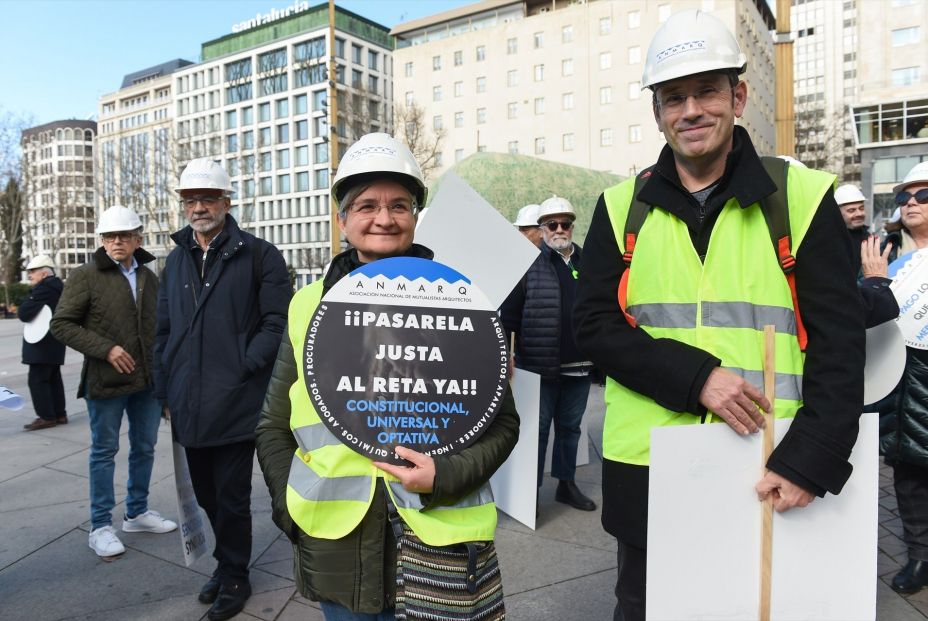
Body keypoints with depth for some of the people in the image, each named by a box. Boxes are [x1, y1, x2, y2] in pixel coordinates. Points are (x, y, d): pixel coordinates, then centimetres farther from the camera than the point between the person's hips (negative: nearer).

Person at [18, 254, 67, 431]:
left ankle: (47, 417, -2)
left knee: (37, 380, -4)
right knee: (53, 378, 13)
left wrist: (29, 299, -1)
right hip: (54, 342, 10)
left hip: (42, 343, -10)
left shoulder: (43, 288, -17)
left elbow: (24, 313, -18)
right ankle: (59, 414, 16)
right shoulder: (57, 286, 14)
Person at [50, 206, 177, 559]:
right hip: (106, 381, -5)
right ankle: (100, 526, 18)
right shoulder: (86, 276, -5)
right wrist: (105, 349, -16)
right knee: (104, 451, 6)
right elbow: (61, 324, -7)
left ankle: (137, 513, 31)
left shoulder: (148, 277, 10)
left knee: (145, 448, 14)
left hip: (149, 380, 5)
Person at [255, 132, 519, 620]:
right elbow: (274, 427, 10)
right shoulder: (308, 307, 3)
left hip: (439, 542, -1)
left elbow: (502, 422, 0)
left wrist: (446, 475, -15)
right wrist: (293, 509, -1)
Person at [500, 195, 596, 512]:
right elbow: (508, 313, -6)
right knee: (538, 429, 5)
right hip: (540, 366, -4)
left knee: (570, 427, 17)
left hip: (579, 366, 5)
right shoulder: (529, 263, -3)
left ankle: (566, 484, 32)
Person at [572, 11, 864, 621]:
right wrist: (696, 377, -17)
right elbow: (594, 323, -4)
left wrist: (810, 461, -14)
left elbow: (839, 342, -4)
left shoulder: (802, 197, -1)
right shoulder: (623, 207, 3)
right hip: (646, 465, 2)